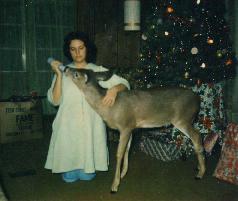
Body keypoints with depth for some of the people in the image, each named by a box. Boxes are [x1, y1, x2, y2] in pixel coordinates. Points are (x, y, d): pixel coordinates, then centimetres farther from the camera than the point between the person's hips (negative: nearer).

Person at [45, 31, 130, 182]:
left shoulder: (98, 71, 3)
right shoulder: (63, 72, 4)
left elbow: (124, 84, -1)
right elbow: (55, 100, -3)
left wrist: (114, 89, -23)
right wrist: (59, 75, -12)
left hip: (91, 124, 0)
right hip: (68, 125, 0)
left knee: (87, 175, 3)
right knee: (69, 177, 2)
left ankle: (87, 171, 36)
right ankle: (70, 172, 35)